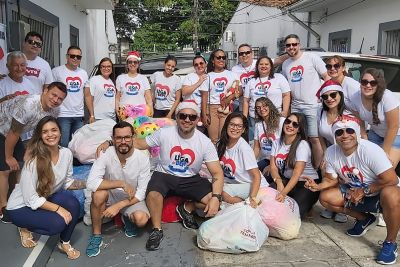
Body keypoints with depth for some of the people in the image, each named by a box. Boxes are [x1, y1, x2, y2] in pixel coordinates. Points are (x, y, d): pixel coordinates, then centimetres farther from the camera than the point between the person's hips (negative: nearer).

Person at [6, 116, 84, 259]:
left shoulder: (66, 153, -11)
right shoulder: (34, 160, -28)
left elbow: (67, 182, 4)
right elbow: (31, 199, -24)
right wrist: (58, 208, -30)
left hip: (46, 199, 5)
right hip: (21, 207, -5)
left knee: (73, 203, -26)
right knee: (58, 223, -29)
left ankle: (65, 243, -1)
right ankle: (25, 228, 4)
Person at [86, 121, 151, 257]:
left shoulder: (143, 158, -19)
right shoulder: (106, 154, -20)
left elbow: (140, 193, -16)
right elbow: (91, 183, -31)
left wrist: (118, 206, -26)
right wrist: (121, 183, -33)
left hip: (131, 198, 0)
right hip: (110, 195, 0)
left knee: (141, 219, -29)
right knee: (99, 193, -34)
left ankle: (127, 218, 10)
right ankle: (96, 235, -10)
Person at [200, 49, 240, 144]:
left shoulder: (231, 74, 12)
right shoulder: (208, 76, 11)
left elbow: (240, 91, 3)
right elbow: (204, 97, 6)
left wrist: (230, 97, -16)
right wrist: (204, 115, -2)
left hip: (227, 109, 0)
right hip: (211, 108, 0)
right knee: (213, 139, -3)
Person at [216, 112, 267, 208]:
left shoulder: (244, 147, -20)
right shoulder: (221, 144, -2)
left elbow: (256, 176, -20)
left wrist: (252, 198, -31)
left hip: (250, 185, -6)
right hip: (233, 182, 7)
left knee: (222, 192, -29)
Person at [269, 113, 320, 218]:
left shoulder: (302, 145, -14)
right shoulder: (277, 143, 6)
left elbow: (297, 173, -24)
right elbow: (273, 166, 0)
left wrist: (284, 193, -36)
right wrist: (278, 181, -21)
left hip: (307, 183, -5)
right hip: (286, 180, 5)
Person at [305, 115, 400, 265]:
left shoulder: (370, 150, -28)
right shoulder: (331, 152, -11)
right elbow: (331, 179, -1)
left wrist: (364, 191, -23)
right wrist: (317, 186, -21)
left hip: (379, 193, -6)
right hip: (354, 191, 6)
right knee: (325, 197, -10)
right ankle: (364, 219, 14)